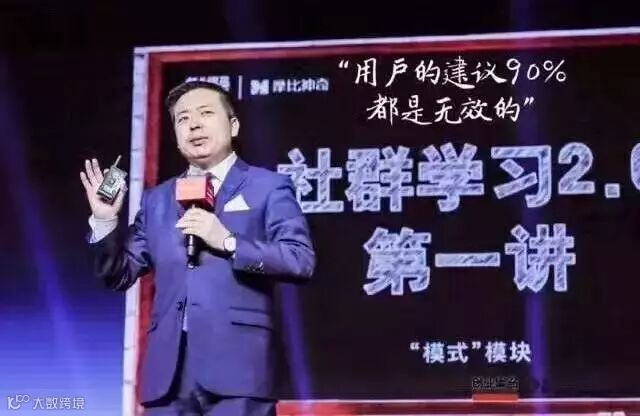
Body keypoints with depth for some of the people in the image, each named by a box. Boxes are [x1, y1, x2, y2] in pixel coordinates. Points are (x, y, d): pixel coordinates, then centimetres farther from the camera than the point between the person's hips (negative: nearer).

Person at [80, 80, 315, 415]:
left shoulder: (268, 187, 7)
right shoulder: (157, 199, 20)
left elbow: (301, 261, -4)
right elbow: (120, 275, 19)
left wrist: (229, 242, -13)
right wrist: (104, 221, 3)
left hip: (236, 363, -4)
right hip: (169, 368, 4)